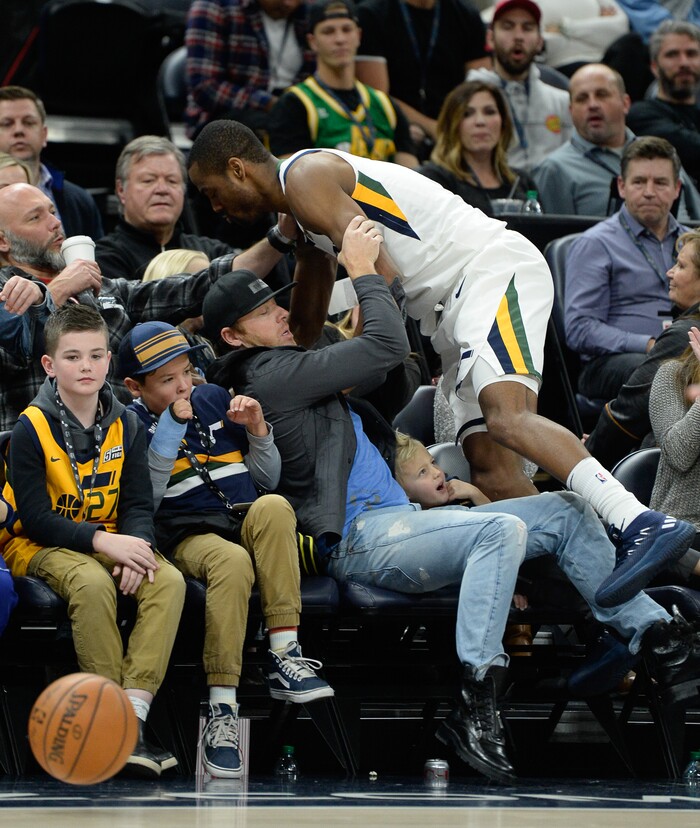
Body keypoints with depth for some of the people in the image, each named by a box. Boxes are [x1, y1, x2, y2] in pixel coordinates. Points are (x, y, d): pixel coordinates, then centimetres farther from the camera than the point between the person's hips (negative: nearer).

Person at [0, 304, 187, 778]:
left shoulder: (126, 426, 5)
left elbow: (139, 504, 4)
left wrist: (136, 544, -19)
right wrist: (102, 541, -25)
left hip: (112, 541, 5)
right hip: (39, 545, -5)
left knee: (169, 581, -25)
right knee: (92, 583, -37)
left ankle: (134, 713, -32)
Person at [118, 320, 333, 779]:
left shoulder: (214, 399, 17)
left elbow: (269, 478, 20)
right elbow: (144, 501, -10)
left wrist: (257, 429, 2)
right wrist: (170, 428, -11)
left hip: (250, 525, 4)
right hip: (191, 537, -4)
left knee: (274, 505, -33)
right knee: (232, 561, -39)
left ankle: (284, 656, -35)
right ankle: (222, 711, -39)